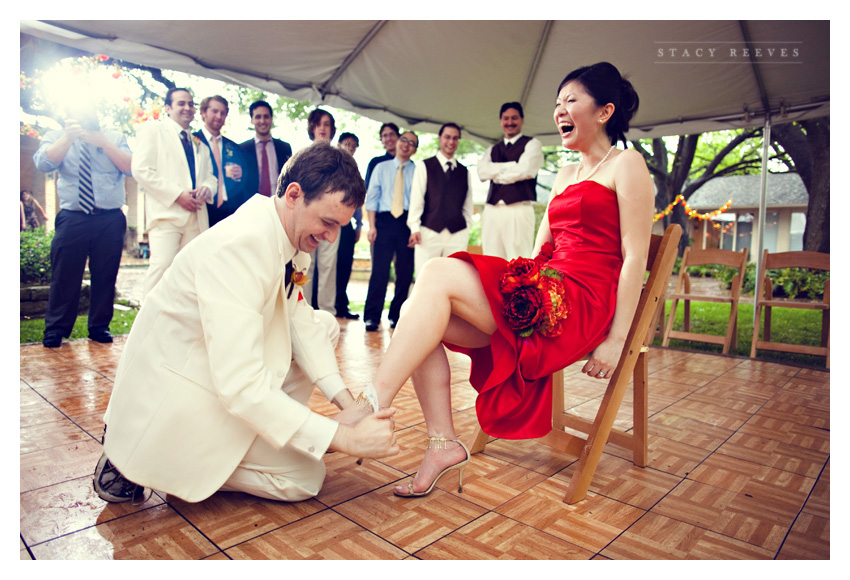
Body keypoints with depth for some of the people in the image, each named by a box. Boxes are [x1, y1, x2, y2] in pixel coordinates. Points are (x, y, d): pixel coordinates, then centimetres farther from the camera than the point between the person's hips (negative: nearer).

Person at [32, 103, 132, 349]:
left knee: (105, 277, 4)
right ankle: (55, 330, 13)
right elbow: (43, 163, -6)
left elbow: (131, 167, -4)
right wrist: (69, 136, -14)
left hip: (110, 220, 0)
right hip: (72, 218, 0)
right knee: (64, 275, 1)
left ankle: (99, 328, 17)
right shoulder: (57, 137, 14)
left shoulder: (115, 138, 13)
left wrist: (103, 143, -12)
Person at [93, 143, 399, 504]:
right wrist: (342, 437, -32)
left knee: (324, 326, 8)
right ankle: (133, 462, 0)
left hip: (221, 369, 9)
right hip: (175, 390, -9)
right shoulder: (238, 247, -33)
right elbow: (239, 386, -35)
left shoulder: (292, 232, -4)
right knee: (304, 477, -6)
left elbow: (299, 318, 2)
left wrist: (346, 401, -8)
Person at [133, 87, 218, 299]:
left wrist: (207, 188, -1)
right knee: (162, 264, -18)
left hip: (196, 216, 6)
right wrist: (177, 194, -12)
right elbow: (141, 169, -3)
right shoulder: (152, 130, 10)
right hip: (166, 212, -5)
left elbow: (211, 177, 25)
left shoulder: (199, 144, 28)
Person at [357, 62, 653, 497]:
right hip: (541, 292, 8)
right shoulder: (565, 176, 27)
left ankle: (372, 407, -25)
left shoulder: (626, 165, 4)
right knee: (418, 314, -12)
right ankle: (443, 442, -12)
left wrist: (616, 339, -12)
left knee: (438, 274, -24)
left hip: (581, 302, -7)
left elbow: (635, 258, -5)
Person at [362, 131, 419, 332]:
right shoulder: (381, 168, 14)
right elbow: (371, 198, 9)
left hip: (408, 221, 1)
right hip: (384, 220, 0)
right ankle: (372, 317, -2)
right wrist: (372, 226, -2)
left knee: (405, 271, 2)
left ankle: (396, 316, 15)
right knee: (380, 269, -7)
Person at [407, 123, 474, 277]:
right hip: (429, 231, -2)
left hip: (458, 233, 2)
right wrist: (414, 228, -6)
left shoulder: (465, 172, 16)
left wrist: (467, 228, 6)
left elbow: (467, 204, 15)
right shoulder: (424, 166, 8)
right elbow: (416, 198, 2)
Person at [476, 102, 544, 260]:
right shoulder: (492, 150, 23)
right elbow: (482, 172, 4)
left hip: (519, 210, -4)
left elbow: (525, 170, -7)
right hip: (492, 210, 5)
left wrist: (496, 174, 5)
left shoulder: (532, 144, 10)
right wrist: (512, 166, -2)